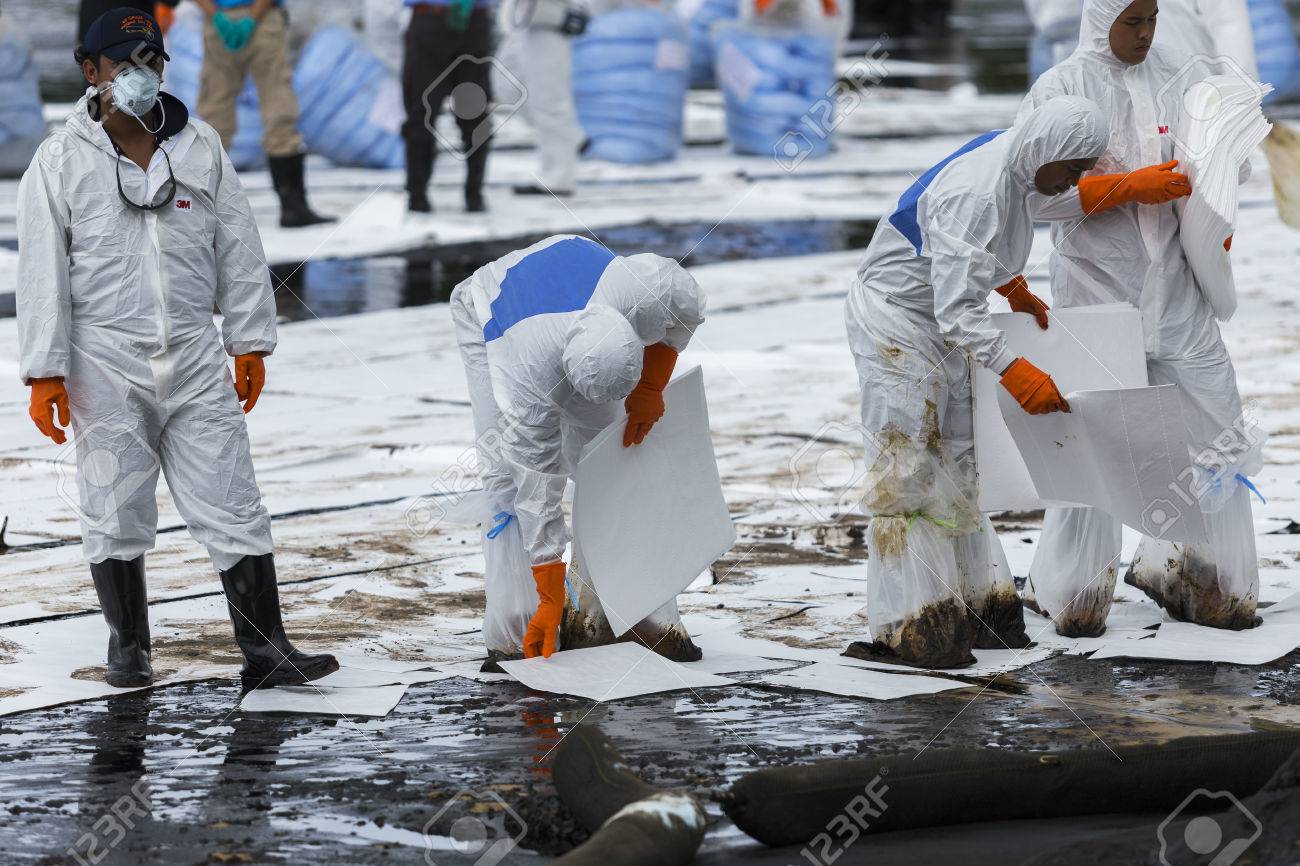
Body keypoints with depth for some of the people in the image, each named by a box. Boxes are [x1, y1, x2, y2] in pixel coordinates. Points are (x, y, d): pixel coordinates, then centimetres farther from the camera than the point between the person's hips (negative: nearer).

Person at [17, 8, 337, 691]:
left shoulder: (200, 148, 7)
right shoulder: (61, 161, -1)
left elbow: (238, 249, 11)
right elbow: (43, 272, -3)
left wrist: (250, 341, 8)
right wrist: (45, 373, -8)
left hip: (194, 354, 2)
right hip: (106, 359, -2)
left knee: (232, 504, -1)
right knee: (115, 512, 5)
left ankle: (264, 649, 1)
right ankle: (128, 646, 20)